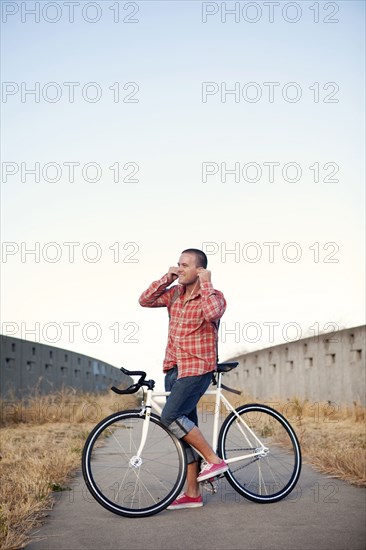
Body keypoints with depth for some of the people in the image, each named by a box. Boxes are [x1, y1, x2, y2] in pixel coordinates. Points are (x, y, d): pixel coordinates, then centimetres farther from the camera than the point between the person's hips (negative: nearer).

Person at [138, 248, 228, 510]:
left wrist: (206, 283, -17)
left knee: (171, 417, -22)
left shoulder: (214, 296, -6)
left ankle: (215, 460, -8)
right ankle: (192, 493, 16)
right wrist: (166, 278, -3)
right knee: (185, 427, 8)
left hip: (197, 368, -7)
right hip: (174, 368, 7)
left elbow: (211, 313, -29)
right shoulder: (174, 293, 11)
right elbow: (145, 301, 2)